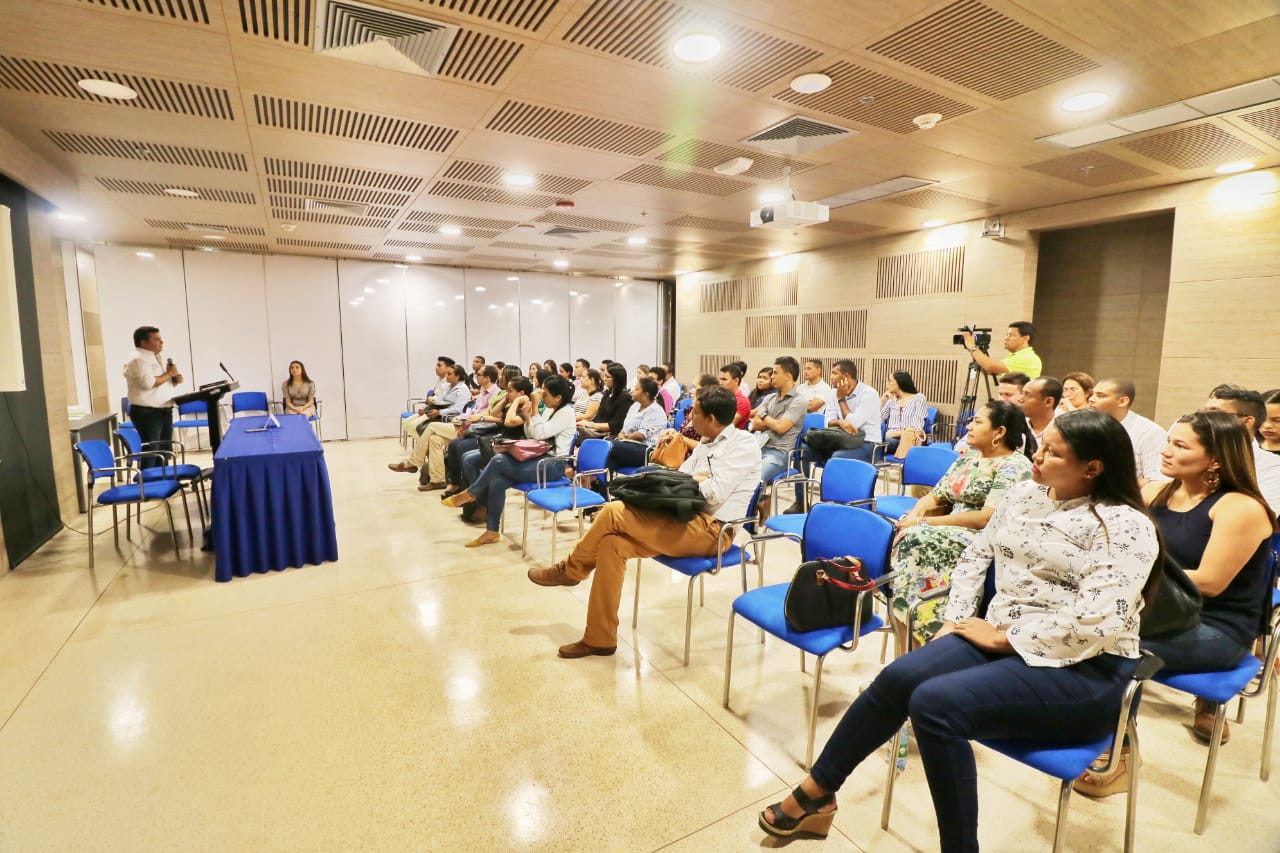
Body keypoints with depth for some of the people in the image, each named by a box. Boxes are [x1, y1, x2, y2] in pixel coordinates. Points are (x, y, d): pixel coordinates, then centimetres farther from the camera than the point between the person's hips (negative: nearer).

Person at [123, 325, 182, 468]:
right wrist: (169, 374, -12)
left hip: (164, 411, 9)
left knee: (165, 453, 13)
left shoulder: (156, 358, 17)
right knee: (150, 454, -6)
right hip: (147, 413, -9)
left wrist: (175, 380, 4)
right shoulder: (137, 360, -12)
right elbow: (149, 383, -26)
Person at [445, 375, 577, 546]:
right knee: (496, 482, -15)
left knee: (499, 460, -24)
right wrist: (527, 416, -1)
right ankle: (492, 532, -6)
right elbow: (531, 436, 15)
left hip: (553, 465, -8)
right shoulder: (550, 410, 15)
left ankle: (470, 493, 0)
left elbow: (540, 434, -20)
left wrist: (535, 407, -15)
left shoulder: (566, 412, -11)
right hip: (540, 459, 8)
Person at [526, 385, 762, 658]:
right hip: (689, 520, 8)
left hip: (711, 530, -8)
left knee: (613, 512, -18)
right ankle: (599, 639, -2)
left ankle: (570, 570, 9)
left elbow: (715, 492, -19)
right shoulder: (706, 443, 18)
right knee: (612, 543, -11)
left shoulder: (743, 445, -7)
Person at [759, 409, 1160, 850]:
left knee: (935, 702, -28)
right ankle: (814, 793, 0)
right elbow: (975, 556, 14)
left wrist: (1004, 638, -16)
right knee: (897, 679, -16)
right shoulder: (1024, 495, 9)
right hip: (1001, 638, 6)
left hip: (1084, 670, -6)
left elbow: (1098, 622, -23)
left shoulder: (1125, 526, -12)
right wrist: (956, 618, 2)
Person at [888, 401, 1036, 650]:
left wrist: (927, 522, -17)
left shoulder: (1015, 466, -6)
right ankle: (906, 649, -23)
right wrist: (917, 512, -6)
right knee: (905, 536, -24)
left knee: (915, 541, -30)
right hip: (951, 534, 7)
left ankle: (909, 650, -22)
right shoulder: (967, 457, 18)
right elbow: (936, 496, 18)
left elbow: (988, 518, -17)